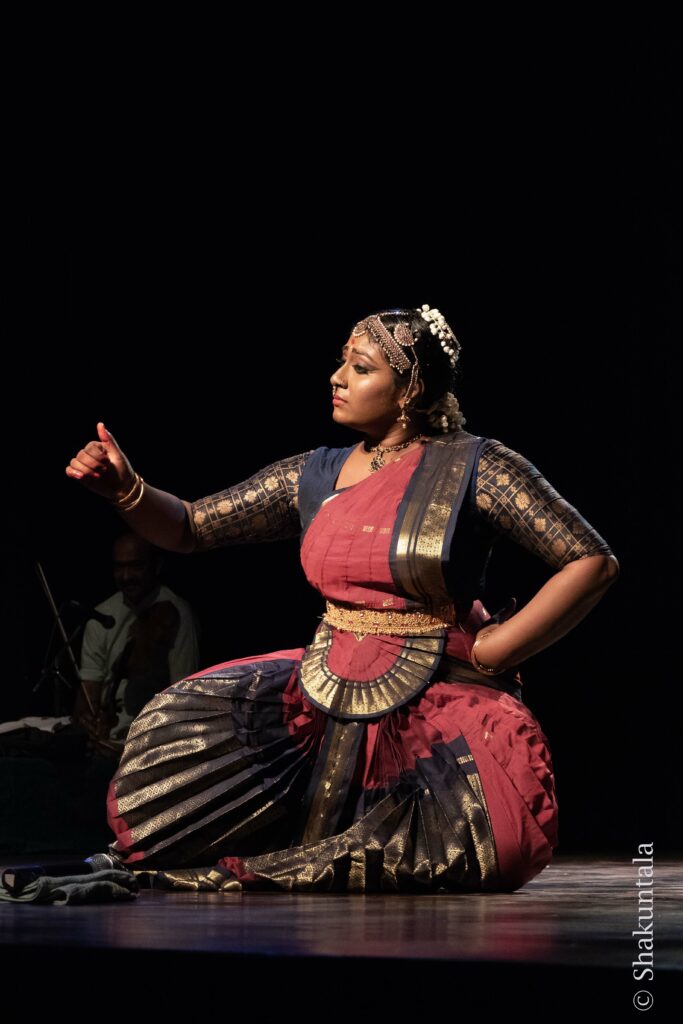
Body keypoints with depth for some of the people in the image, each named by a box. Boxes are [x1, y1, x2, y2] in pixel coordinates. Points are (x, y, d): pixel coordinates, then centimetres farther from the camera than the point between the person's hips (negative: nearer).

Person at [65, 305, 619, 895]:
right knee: (184, 733, -18)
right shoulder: (316, 475, 8)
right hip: (326, 689, 4)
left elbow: (593, 563, -9)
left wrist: (490, 652, -10)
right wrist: (126, 489, -8)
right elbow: (189, 528, 13)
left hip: (438, 704, -4)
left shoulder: (474, 467, -7)